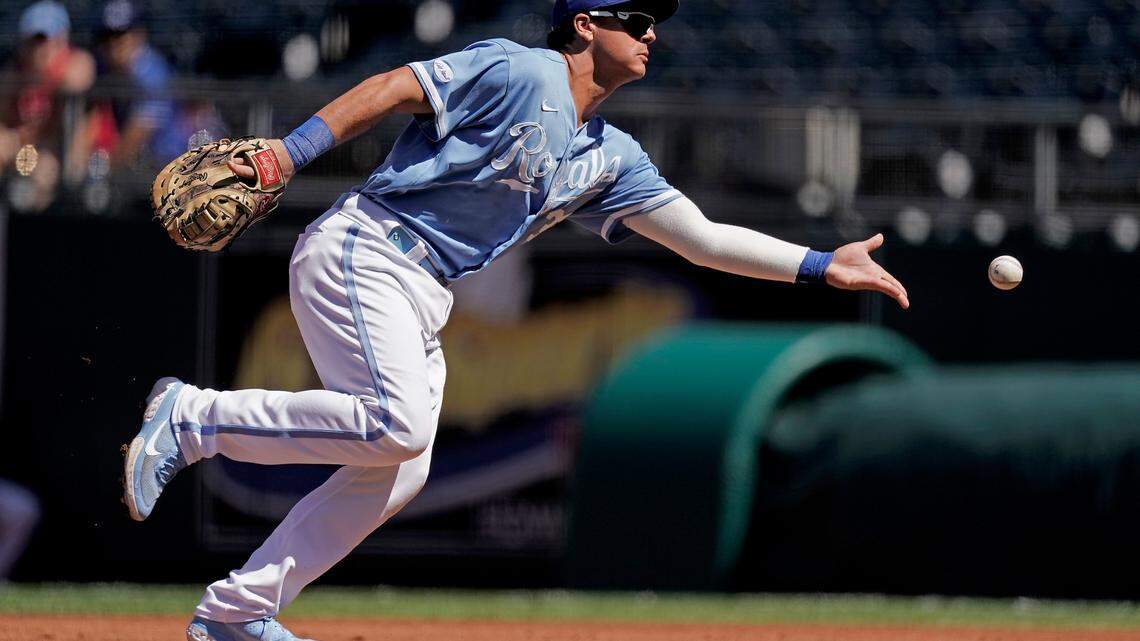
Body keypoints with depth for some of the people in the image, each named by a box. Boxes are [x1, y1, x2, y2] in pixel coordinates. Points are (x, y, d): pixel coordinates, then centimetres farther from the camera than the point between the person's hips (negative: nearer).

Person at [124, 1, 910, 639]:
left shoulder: (610, 159, 14)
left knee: (396, 477, 0)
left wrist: (823, 266, 8)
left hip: (424, 297, 9)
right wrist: (286, 154, -23)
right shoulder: (516, 73, -9)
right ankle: (192, 417, -13)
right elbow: (392, 89, -13)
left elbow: (702, 237, 14)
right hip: (362, 253, -9)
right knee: (397, 426, -25)